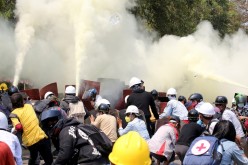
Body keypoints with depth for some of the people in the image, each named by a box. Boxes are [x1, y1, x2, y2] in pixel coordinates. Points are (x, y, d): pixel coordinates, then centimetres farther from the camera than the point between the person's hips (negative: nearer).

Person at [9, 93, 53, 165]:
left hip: (29, 142, 0)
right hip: (41, 137, 0)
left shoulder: (13, 114, -5)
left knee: (33, 157, 29)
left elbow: (18, 127, -21)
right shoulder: (29, 106, 7)